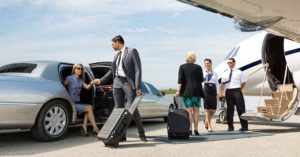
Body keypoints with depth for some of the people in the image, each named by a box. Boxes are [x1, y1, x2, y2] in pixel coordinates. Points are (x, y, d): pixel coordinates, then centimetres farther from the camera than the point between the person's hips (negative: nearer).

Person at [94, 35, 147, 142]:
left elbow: (138, 70, -8)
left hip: (128, 82, -6)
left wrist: (138, 87, -15)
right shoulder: (116, 55, 18)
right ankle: (122, 135, 10)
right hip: (117, 82, 6)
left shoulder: (132, 51, -1)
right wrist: (101, 80, 18)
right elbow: (112, 71, 25)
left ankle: (142, 134, 6)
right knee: (118, 109, 4)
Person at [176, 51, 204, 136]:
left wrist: (178, 90, -9)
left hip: (187, 91, -1)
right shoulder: (198, 67, 3)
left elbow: (180, 80, -6)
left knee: (189, 111, -1)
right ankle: (196, 129, 6)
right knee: (196, 111, 7)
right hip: (197, 91, 1)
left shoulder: (182, 67, 2)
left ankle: (190, 129, -4)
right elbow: (201, 79, 7)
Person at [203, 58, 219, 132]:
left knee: (213, 109, 2)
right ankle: (209, 126, 4)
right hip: (206, 90, -3)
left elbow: (217, 84, 13)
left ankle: (206, 120, 30)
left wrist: (217, 94, 8)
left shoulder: (215, 73, 12)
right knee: (207, 109, -3)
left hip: (213, 90, 3)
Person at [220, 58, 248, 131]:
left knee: (241, 108, 1)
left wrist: (239, 90, 1)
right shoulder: (225, 73, 11)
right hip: (228, 91, 2)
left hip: (237, 91, -2)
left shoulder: (239, 72, 5)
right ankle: (230, 127, 12)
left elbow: (243, 82, 8)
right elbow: (222, 83, 5)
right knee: (229, 109, 4)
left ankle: (244, 126, 10)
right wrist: (222, 92, -7)